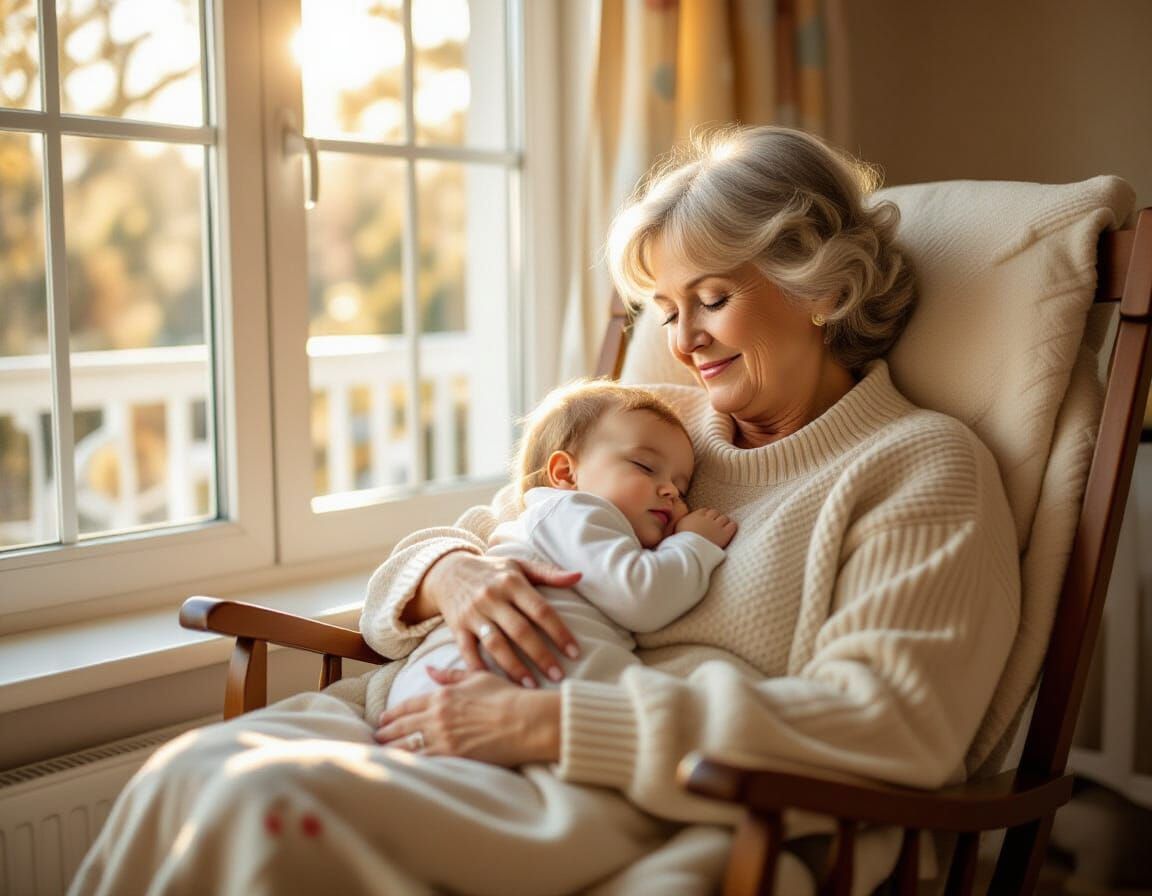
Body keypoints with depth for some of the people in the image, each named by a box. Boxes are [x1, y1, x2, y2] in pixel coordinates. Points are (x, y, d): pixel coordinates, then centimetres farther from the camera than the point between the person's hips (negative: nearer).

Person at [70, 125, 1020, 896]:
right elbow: (448, 541, 27)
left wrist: (553, 722, -17)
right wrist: (452, 571, -3)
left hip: (681, 816, -6)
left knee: (262, 806, -28)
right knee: (186, 772, -22)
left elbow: (889, 721, -13)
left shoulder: (924, 464, 3)